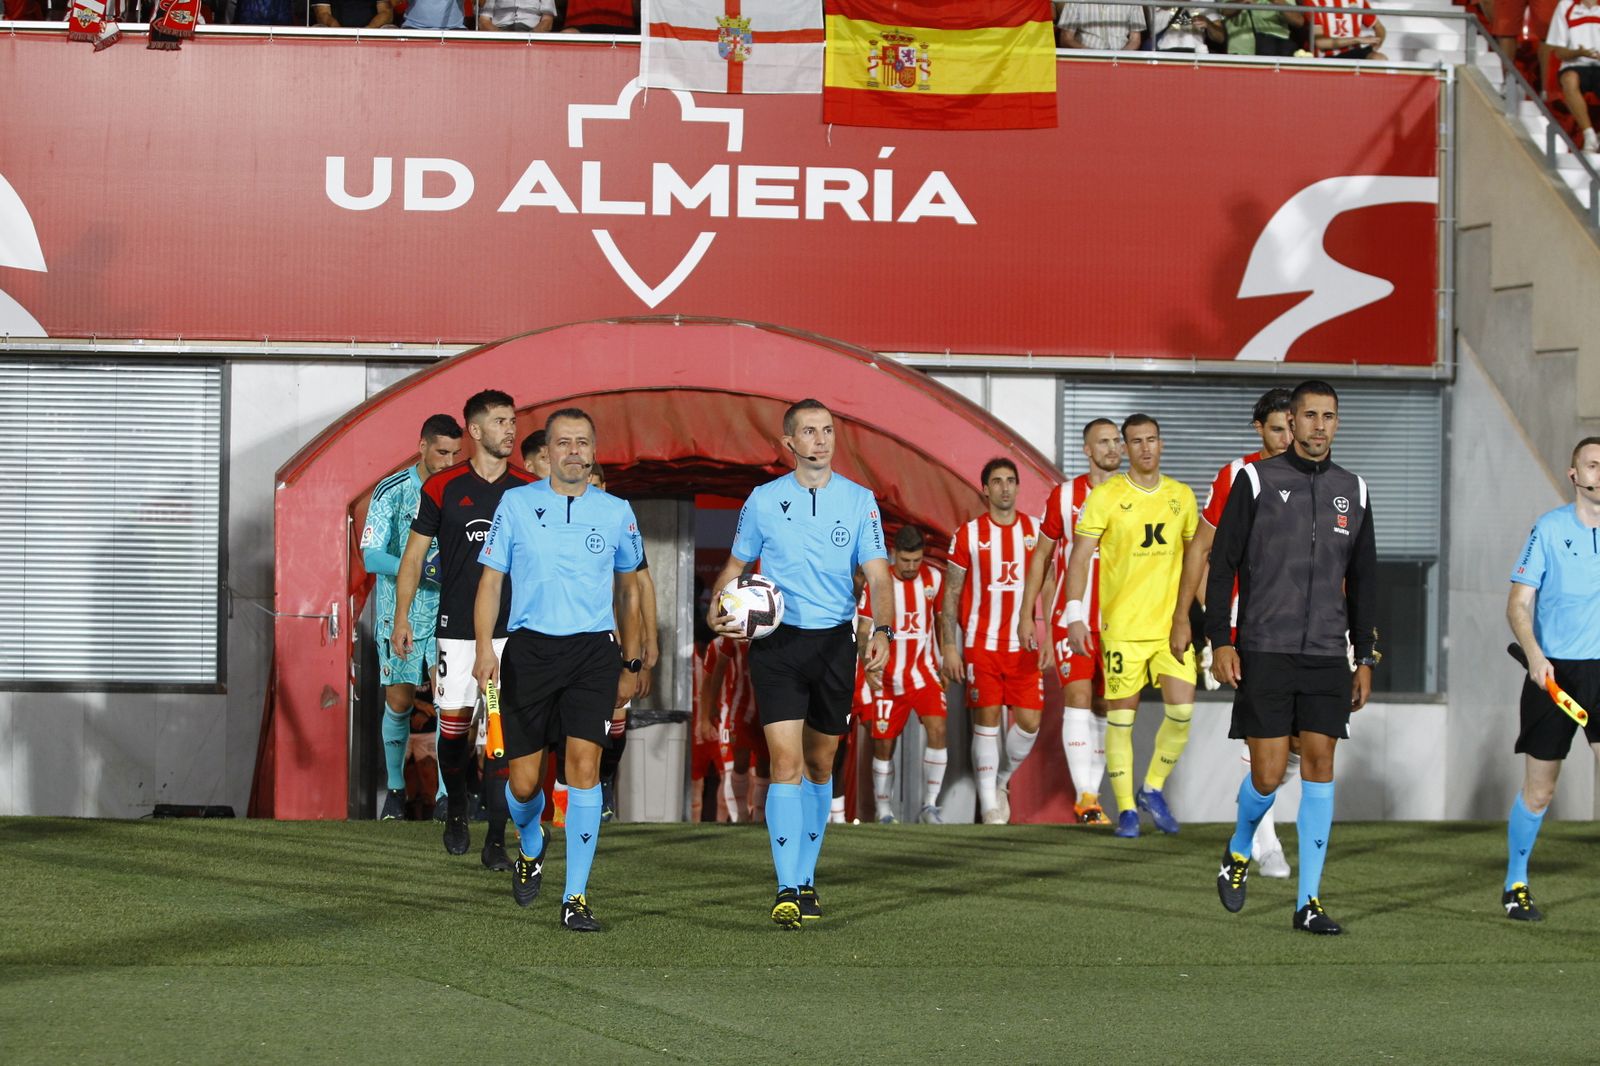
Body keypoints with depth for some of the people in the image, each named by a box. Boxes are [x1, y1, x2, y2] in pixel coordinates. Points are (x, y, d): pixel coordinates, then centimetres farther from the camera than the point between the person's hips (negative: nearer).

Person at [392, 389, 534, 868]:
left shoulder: (529, 490, 6)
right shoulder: (443, 487, 1)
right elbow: (414, 555, 7)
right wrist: (402, 617, 0)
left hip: (513, 628, 1)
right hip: (457, 627, -1)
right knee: (454, 722, 1)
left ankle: (496, 841, -2)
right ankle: (456, 808, 28)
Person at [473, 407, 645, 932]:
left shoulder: (616, 512, 7)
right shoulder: (516, 504, 4)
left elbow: (629, 589, 18)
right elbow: (490, 580, 4)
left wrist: (631, 664, 17)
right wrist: (485, 648, -9)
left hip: (593, 652, 0)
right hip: (530, 648, 0)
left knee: (584, 766, -14)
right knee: (524, 781, 1)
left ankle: (576, 897, -10)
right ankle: (531, 848, 36)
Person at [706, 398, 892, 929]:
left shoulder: (859, 500, 2)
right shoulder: (763, 501, 2)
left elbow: (877, 575, -3)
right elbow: (735, 565, 13)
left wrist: (881, 631, -19)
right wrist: (718, 609, -6)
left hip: (835, 641, 2)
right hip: (776, 641, -2)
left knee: (820, 766, 11)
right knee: (786, 762, -13)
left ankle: (806, 878, 25)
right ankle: (787, 890, -16)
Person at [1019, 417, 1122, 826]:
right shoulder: (1064, 497, 2)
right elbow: (1042, 554, 9)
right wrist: (1026, 614, 6)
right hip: (1071, 618, -3)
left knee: (1104, 706, 6)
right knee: (1078, 696, -14)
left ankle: (1091, 795, 14)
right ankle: (1085, 798, -18)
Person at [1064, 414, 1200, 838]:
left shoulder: (1181, 496, 8)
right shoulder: (1106, 496, -4)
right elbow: (1079, 556, -6)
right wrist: (1075, 614, -15)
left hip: (1172, 624, 3)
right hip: (1123, 625, -3)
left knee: (1182, 711, -6)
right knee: (1121, 716, -1)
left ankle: (1153, 788, 15)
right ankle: (1126, 809, 9)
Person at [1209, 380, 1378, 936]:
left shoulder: (1352, 491, 11)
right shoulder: (1256, 480, -1)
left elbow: (1363, 581, 17)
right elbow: (1221, 565, -1)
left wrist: (1365, 658, 13)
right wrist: (1220, 641, -8)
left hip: (1327, 656, 3)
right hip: (1264, 653, -3)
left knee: (1319, 766, -2)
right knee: (1268, 774, -6)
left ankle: (1308, 901, 1)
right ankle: (1239, 850, 26)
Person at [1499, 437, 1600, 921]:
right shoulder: (1550, 528, -3)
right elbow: (1518, 603, -5)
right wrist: (1534, 654, -20)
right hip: (1552, 670, -1)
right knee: (1538, 790, 6)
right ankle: (1515, 886, 23)